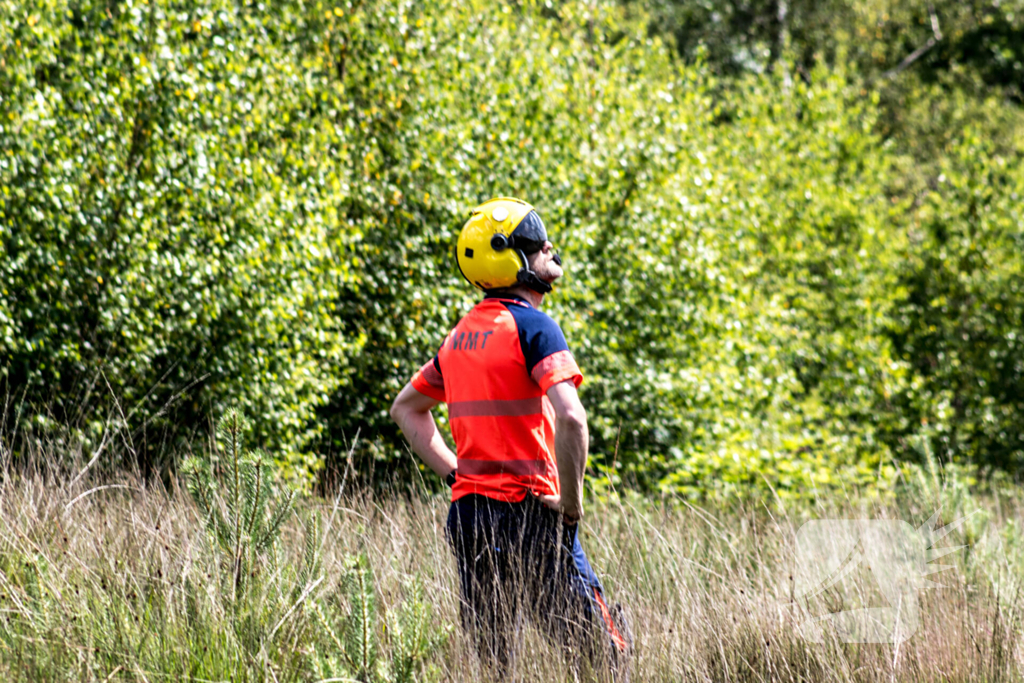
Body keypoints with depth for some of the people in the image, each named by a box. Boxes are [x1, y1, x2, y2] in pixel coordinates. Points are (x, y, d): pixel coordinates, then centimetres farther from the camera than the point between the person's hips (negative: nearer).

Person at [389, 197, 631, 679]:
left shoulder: (462, 334, 13)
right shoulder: (533, 326, -11)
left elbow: (406, 408, 26)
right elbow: (570, 418, -24)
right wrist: (571, 503, -14)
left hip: (466, 512, 8)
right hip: (526, 513, -8)